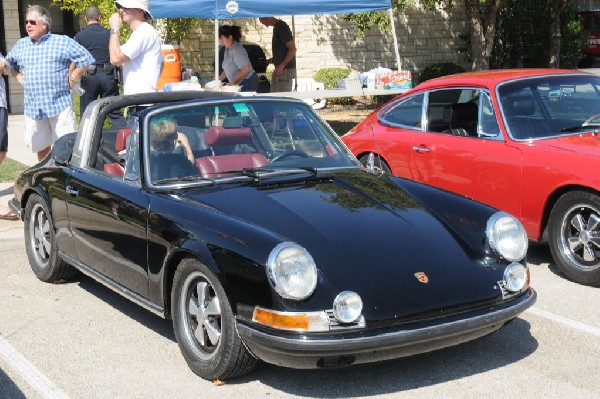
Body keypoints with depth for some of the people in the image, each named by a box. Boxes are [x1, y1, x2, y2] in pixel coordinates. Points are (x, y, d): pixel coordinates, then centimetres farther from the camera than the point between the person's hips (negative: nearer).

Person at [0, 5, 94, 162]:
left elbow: (86, 59, -3)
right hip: (33, 108, 4)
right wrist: (20, 78, 16)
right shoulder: (20, 45, 13)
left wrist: (72, 79, -3)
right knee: (41, 148, 12)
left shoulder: (63, 42, -2)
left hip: (60, 106, -4)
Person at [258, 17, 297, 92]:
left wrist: (282, 65, -24)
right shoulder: (276, 28, 15)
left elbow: (292, 49, -20)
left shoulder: (282, 27, -15)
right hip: (279, 70, 10)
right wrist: (272, 60, 13)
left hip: (285, 70, -10)